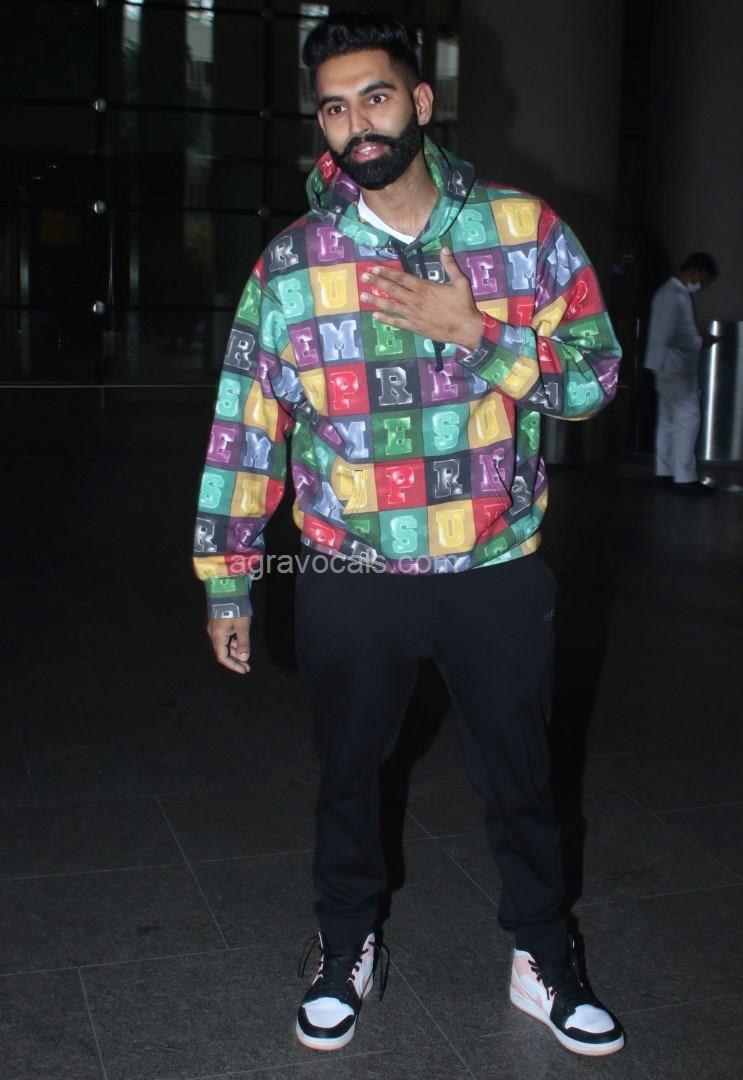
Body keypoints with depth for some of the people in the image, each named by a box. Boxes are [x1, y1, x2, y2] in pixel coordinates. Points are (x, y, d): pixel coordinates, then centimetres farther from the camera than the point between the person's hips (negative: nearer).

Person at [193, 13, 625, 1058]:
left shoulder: (525, 229, -4)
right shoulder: (288, 265, -5)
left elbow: (597, 372, -6)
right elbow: (243, 430, -2)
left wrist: (473, 332, -20)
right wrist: (227, 584, 0)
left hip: (499, 572, 0)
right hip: (353, 583, 0)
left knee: (521, 778, 16)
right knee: (349, 775, 18)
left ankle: (543, 961, 38)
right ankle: (347, 950, 42)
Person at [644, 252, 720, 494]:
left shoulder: (674, 292, 14)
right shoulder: (674, 296, -19)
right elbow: (669, 337, -24)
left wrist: (697, 339, 9)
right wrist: (700, 342, -16)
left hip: (670, 366, 10)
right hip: (674, 366, -10)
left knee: (669, 418, 12)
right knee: (688, 417, -9)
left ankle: (665, 471, 17)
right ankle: (684, 478, -9)